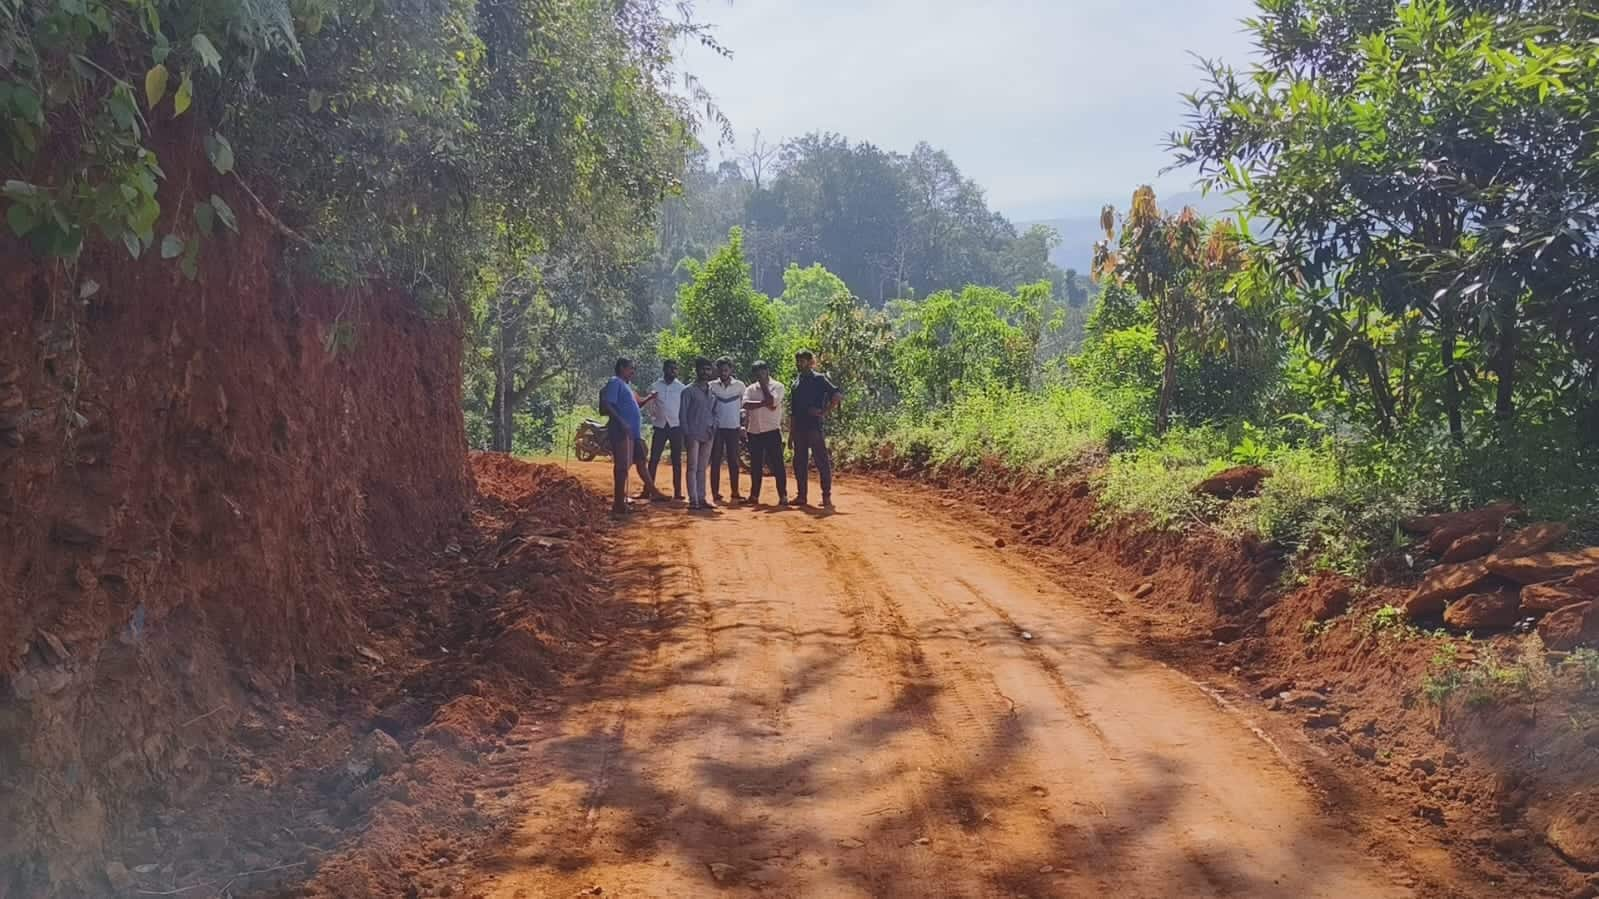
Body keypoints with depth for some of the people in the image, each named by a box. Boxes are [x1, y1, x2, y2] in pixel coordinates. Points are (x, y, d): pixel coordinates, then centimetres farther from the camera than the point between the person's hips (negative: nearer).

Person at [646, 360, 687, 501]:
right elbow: (651, 407, 12)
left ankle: (677, 491, 6)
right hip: (659, 426, 0)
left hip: (676, 426, 0)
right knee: (654, 459, -2)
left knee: (677, 460, 3)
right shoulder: (655, 387, 5)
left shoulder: (681, 387, 3)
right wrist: (653, 422, 4)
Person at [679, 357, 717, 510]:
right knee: (693, 467, -5)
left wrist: (713, 427, 2)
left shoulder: (712, 391, 13)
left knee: (703, 468, 8)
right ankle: (693, 500, -6)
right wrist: (686, 433, -9)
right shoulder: (689, 391, -2)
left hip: (708, 435, 5)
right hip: (694, 434, -5)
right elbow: (683, 413, -4)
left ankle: (701, 498, 11)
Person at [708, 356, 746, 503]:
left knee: (734, 462, 3)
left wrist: (742, 424, 0)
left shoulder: (739, 385, 1)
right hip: (716, 428, 0)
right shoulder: (711, 386, 0)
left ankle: (735, 493, 9)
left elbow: (743, 406, 8)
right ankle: (715, 493, 3)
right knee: (715, 462, 1)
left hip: (733, 428, 0)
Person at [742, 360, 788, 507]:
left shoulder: (777, 387, 1)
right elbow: (746, 404, -8)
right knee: (755, 466, 9)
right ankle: (754, 496, 16)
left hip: (772, 430, -4)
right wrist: (763, 403, -15)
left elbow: (771, 401, -17)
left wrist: (763, 384, -6)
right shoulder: (750, 388, 10)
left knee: (777, 464, -5)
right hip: (754, 431, 4)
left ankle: (783, 496, -3)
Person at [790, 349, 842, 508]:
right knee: (799, 463, 8)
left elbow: (838, 395, -11)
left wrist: (825, 411, -15)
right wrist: (791, 433, 16)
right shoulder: (796, 383, 17)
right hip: (799, 428, 7)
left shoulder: (819, 379, -2)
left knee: (822, 461, -6)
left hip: (815, 427, -7)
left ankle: (827, 496, -5)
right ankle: (801, 495, 16)